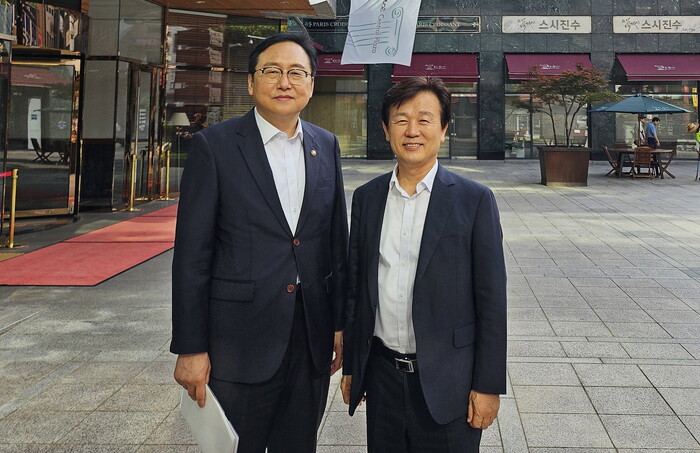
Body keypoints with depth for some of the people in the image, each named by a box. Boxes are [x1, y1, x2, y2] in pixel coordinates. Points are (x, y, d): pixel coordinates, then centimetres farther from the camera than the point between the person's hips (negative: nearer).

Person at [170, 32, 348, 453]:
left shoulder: (326, 146, 7)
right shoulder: (215, 145, -7)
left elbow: (336, 240, 11)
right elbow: (192, 254, -8)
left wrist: (340, 321, 10)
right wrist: (190, 348, -9)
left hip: (312, 339, 4)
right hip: (241, 340, -4)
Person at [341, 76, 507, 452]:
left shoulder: (474, 200, -6)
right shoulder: (366, 198, 5)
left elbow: (491, 300, -6)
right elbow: (355, 287, 10)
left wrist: (489, 385, -8)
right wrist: (350, 366, 12)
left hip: (447, 381, -3)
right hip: (382, 375, 3)